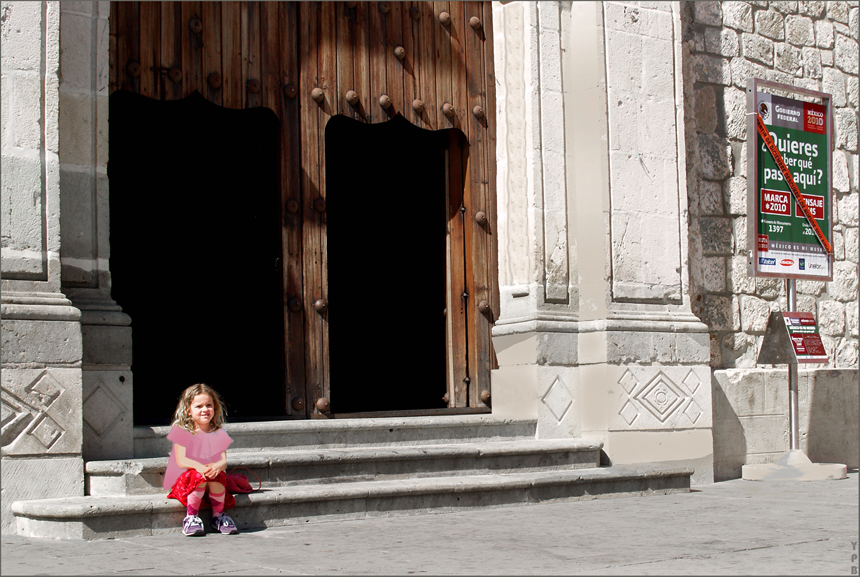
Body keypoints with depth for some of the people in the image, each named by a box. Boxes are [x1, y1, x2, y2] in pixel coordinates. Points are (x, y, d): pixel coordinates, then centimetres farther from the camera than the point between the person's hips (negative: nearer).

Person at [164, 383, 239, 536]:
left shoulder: (218, 433, 10)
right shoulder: (182, 431, 1)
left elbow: (224, 461, -1)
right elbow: (181, 460, -10)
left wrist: (217, 466, -27)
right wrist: (199, 466, -32)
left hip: (214, 479, 2)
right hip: (185, 478, -2)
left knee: (218, 476, -32)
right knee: (199, 476, -35)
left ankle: (218, 516, -12)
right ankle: (191, 517, -20)